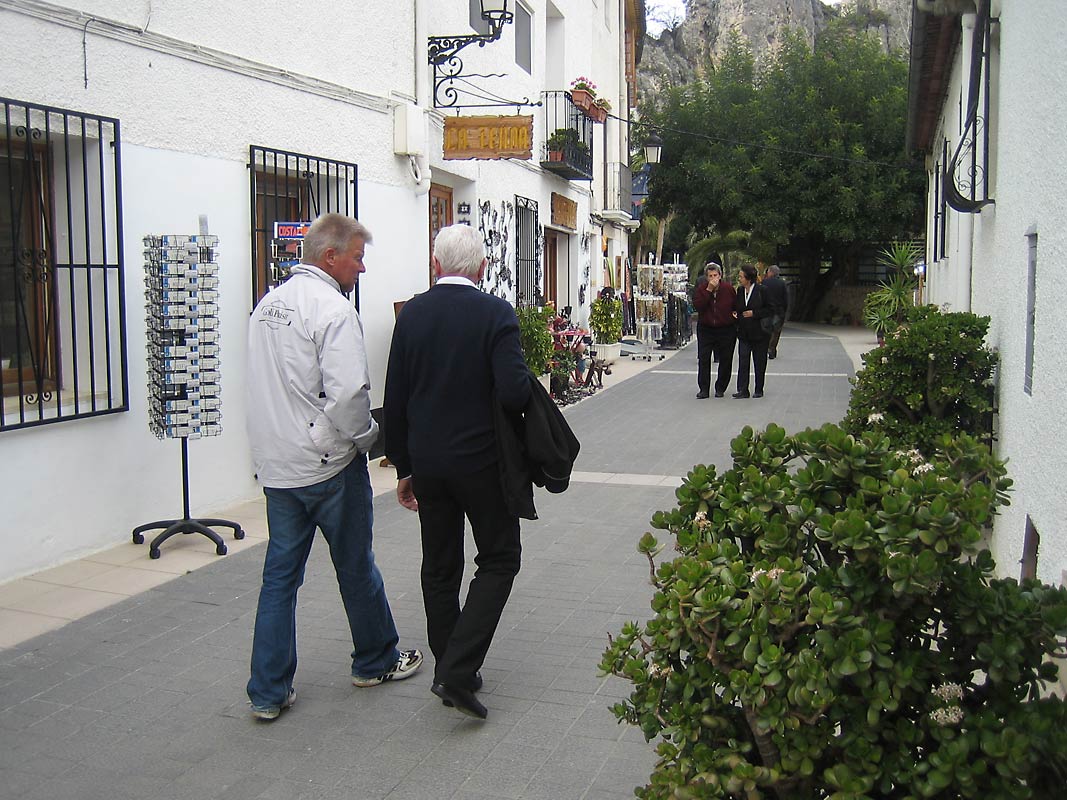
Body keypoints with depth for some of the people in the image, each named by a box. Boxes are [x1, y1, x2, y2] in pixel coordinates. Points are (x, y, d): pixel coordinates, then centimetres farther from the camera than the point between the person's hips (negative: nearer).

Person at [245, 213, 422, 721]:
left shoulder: (268, 303, 10)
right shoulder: (332, 309, -17)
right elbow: (347, 393, -25)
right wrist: (367, 435, -8)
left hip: (275, 464, 7)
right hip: (329, 466, -7)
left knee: (280, 572, 11)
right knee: (355, 566, 11)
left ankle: (269, 690, 14)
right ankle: (376, 661, 29)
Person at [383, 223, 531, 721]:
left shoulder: (412, 313, -1)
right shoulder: (496, 313, -13)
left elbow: (395, 399, 2)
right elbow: (514, 392, -22)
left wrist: (403, 466, 12)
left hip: (426, 461, 4)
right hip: (481, 460, -4)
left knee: (439, 567, 15)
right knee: (499, 559, 9)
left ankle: (449, 668, 25)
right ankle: (457, 671, -2)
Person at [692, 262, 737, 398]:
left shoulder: (728, 288, -4)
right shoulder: (701, 289, -4)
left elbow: (736, 307, 6)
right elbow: (697, 305, -19)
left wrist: (735, 323, 0)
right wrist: (708, 290, -22)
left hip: (726, 329, 0)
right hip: (705, 329, 0)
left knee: (725, 360, 5)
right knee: (703, 359, -4)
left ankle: (720, 388, 18)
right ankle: (703, 389, 1)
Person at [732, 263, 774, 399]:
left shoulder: (762, 291, -9)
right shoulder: (739, 291, 5)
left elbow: (770, 309, -7)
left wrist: (754, 313, -15)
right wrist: (734, 313, 0)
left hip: (759, 333, -3)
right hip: (744, 333, 4)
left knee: (759, 362, 6)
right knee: (743, 362, -5)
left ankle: (759, 390, 17)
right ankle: (742, 390, -4)